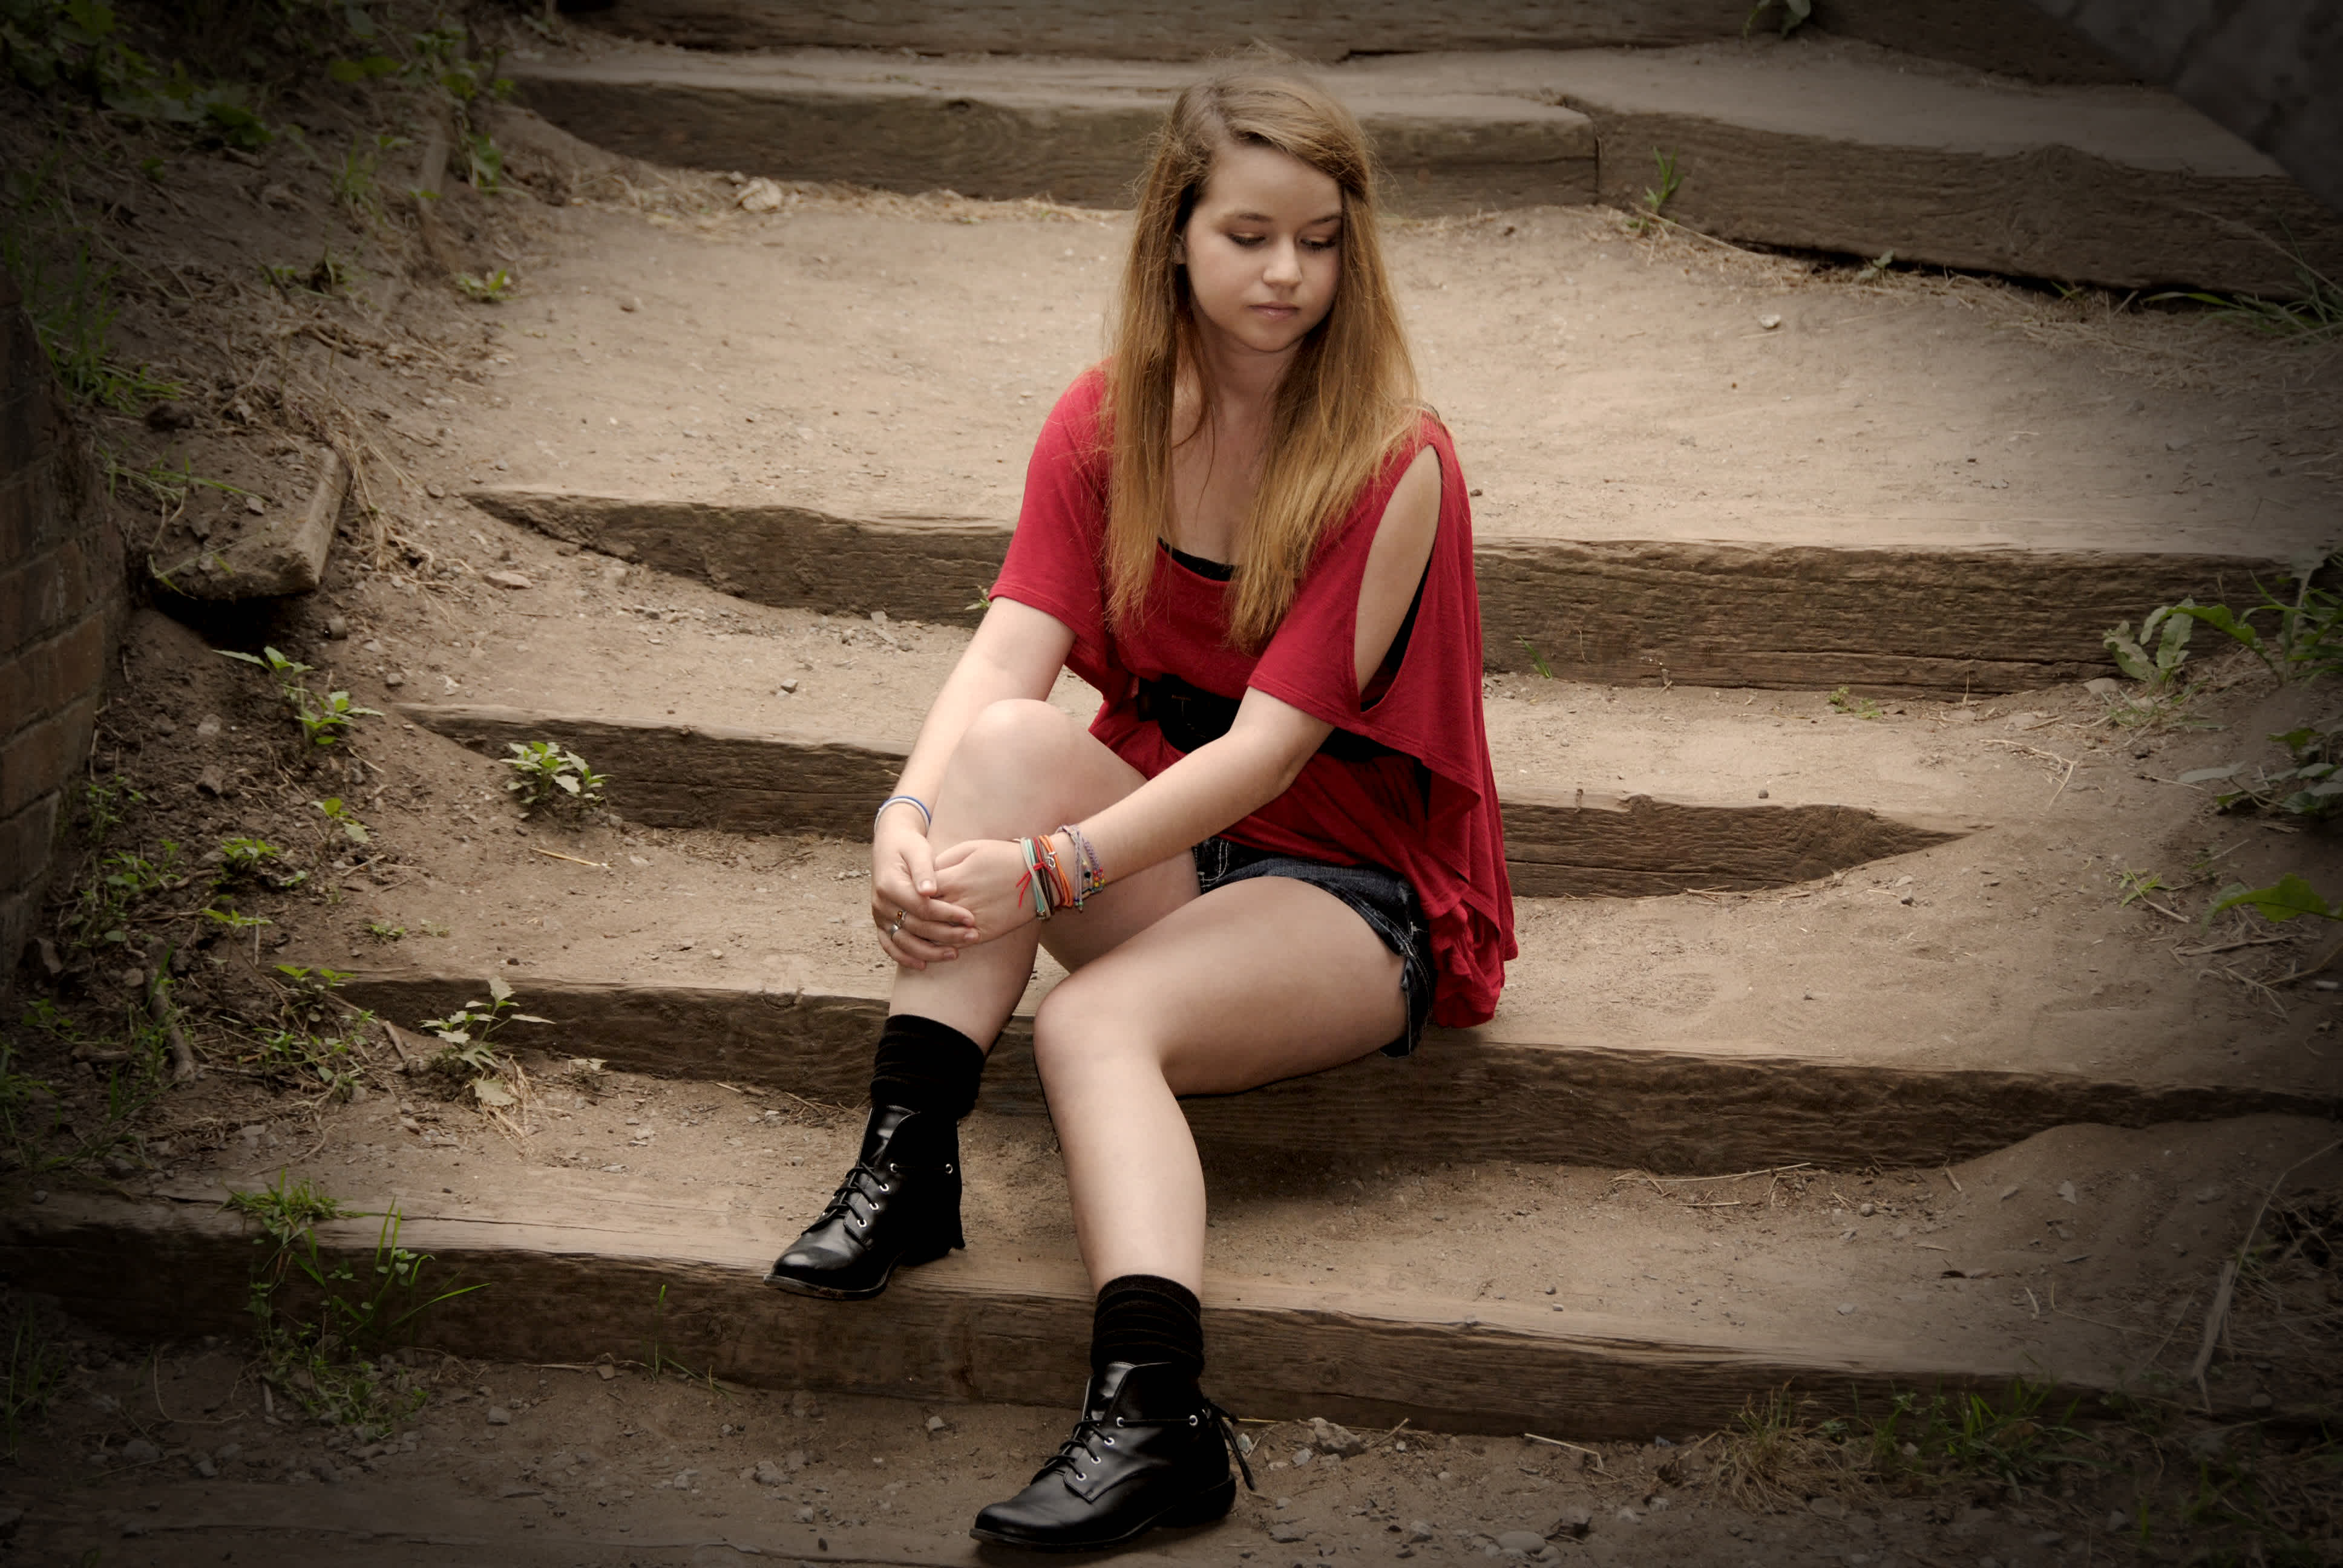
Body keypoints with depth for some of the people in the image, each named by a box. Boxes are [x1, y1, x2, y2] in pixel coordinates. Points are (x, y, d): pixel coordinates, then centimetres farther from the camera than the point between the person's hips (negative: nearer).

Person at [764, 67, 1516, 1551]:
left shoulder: (1396, 465, -16)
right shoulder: (1109, 421, 0)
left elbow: (1271, 745, -23)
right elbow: (1010, 650, -13)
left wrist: (1045, 871, -33)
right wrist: (912, 815, -33)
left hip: (1353, 886, -5)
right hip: (1161, 838, 5)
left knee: (1095, 1021, -32)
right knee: (1011, 740, -26)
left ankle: (1158, 1413, -45)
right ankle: (906, 1164, -29)